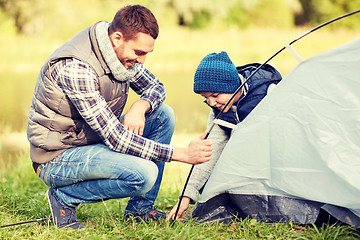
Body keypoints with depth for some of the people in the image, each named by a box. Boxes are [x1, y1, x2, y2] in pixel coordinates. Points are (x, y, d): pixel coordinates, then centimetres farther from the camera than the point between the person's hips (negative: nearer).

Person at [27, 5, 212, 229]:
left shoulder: (121, 52, -4)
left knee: (163, 114, -3)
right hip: (57, 158, -9)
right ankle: (64, 198, -6)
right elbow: (115, 138, -32)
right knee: (144, 174, -28)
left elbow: (155, 87, 12)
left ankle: (140, 208, 6)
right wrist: (183, 154, -30)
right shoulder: (74, 68, -31)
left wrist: (140, 107, -14)